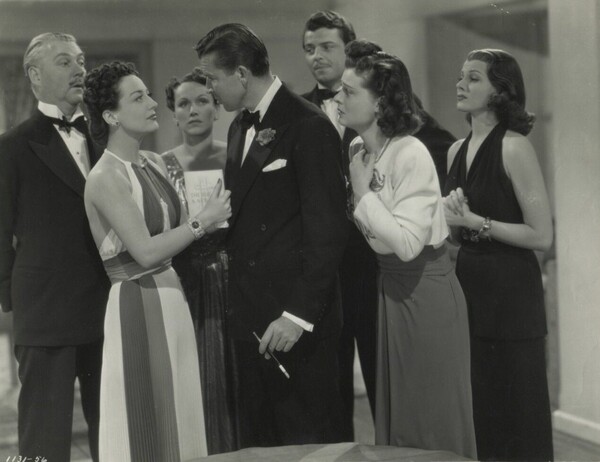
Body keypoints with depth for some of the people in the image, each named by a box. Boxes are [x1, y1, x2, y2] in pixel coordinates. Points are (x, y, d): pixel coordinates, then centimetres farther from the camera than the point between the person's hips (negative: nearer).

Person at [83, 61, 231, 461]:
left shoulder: (155, 163, 10)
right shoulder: (106, 178, -14)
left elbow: (177, 232, 11)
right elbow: (146, 251, -20)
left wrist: (218, 217, -2)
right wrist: (204, 220, -14)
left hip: (173, 298, 8)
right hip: (138, 305, -8)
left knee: (179, 420, 12)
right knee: (148, 425, 0)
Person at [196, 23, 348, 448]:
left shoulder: (308, 126, -12)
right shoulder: (241, 127, 14)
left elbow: (327, 232, -16)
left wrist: (298, 315, -19)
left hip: (296, 324, -8)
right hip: (251, 317, 8)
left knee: (309, 445, 1)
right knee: (258, 444, 11)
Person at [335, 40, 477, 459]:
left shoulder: (411, 155, -19)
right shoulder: (357, 152, 5)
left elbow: (406, 243, -27)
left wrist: (363, 192, -19)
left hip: (426, 289, -8)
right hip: (390, 286, 8)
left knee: (434, 422, 2)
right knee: (396, 414, 15)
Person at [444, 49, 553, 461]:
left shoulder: (513, 148, -12)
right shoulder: (457, 151, 11)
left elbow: (542, 236, -15)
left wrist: (477, 222, -17)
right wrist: (452, 218, 0)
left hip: (510, 292, -7)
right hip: (469, 287, 7)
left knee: (515, 414, 1)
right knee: (476, 411, 14)